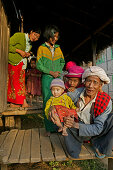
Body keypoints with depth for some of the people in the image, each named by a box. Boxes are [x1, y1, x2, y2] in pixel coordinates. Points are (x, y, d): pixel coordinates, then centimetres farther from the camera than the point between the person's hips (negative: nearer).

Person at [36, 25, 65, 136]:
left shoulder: (58, 48, 15)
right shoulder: (41, 48, 3)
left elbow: (62, 62, 21)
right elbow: (38, 65, -3)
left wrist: (58, 71, 2)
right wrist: (51, 72, -10)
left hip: (58, 78, 3)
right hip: (47, 78, -3)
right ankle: (49, 128, 7)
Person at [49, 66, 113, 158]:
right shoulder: (77, 93, -16)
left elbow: (98, 128, -21)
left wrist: (75, 125, -34)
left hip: (94, 132, 1)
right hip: (76, 131, 0)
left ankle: (100, 147, -3)